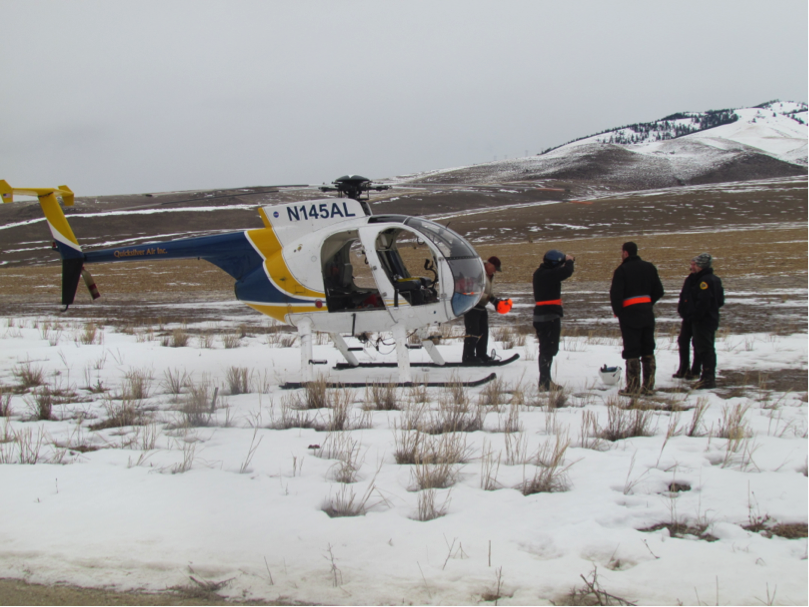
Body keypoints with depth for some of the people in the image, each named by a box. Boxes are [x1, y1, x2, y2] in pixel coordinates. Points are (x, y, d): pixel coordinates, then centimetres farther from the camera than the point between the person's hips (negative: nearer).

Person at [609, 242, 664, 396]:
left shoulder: (622, 270, -10)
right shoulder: (649, 267, 9)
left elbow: (615, 294, -15)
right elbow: (658, 291, 11)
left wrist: (618, 312, -2)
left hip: (630, 314, -5)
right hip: (647, 314, 6)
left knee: (631, 351, -3)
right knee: (648, 350, 11)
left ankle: (633, 387, -3)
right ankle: (648, 386, 12)